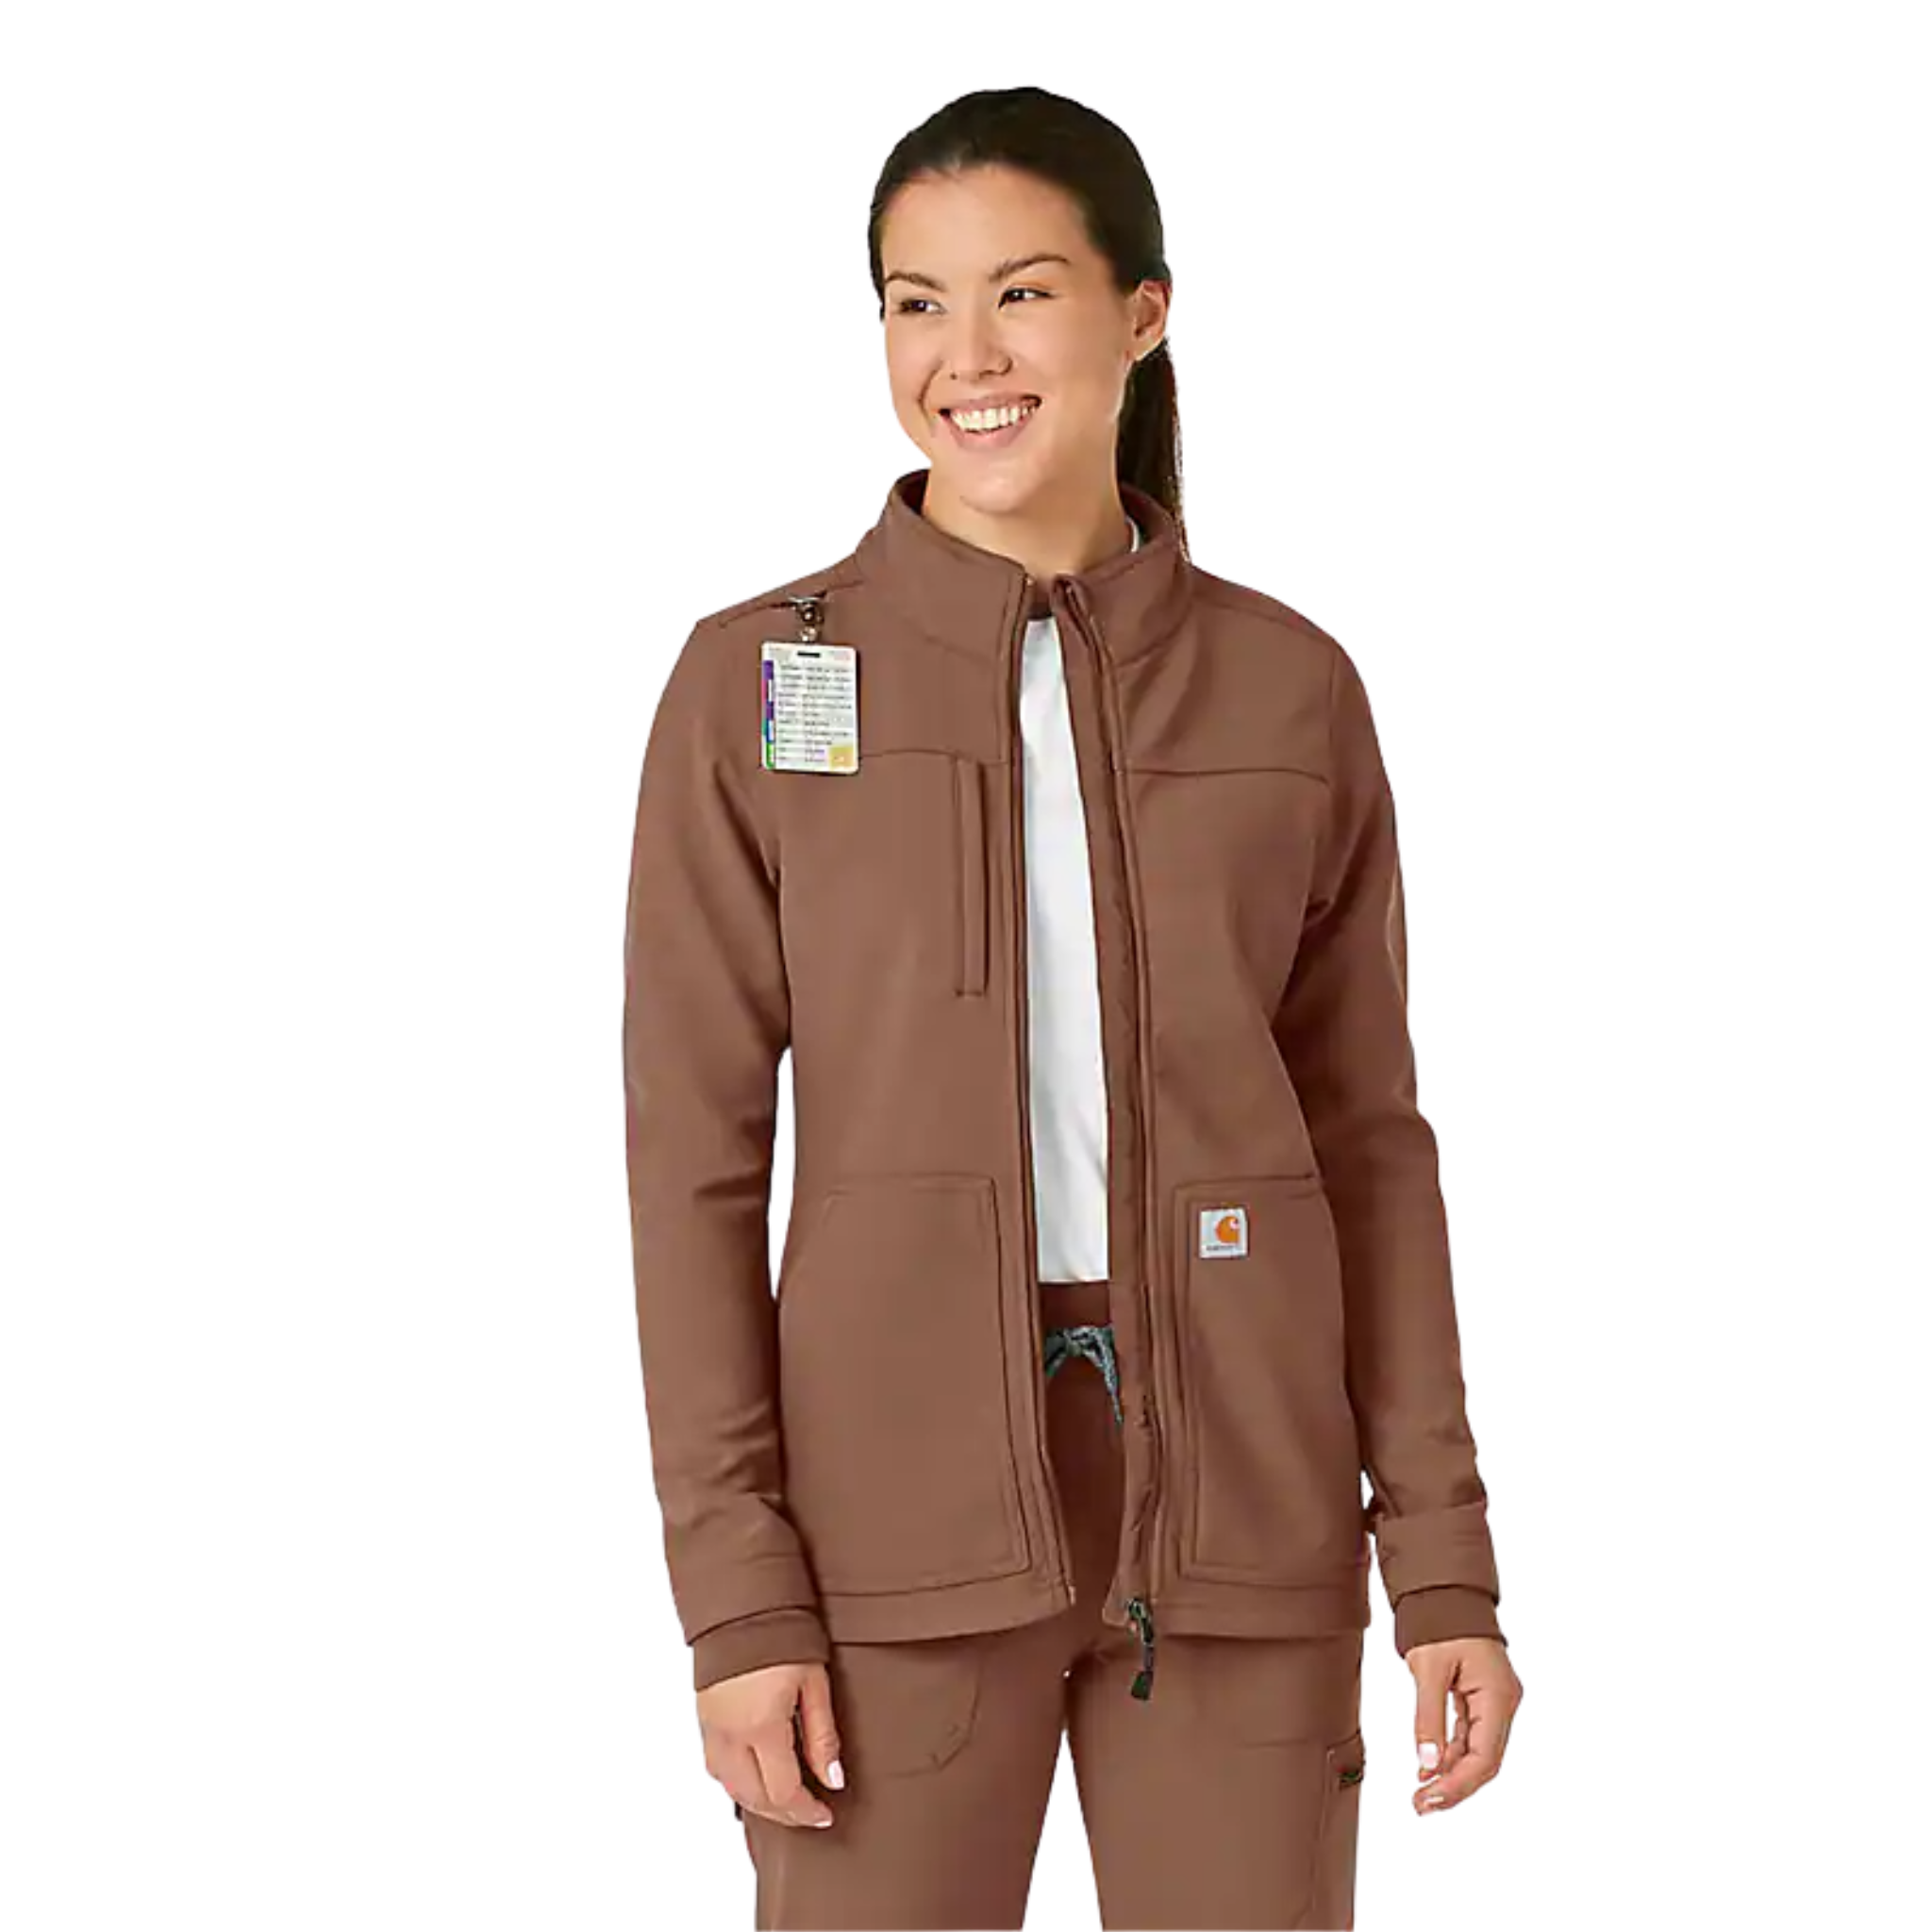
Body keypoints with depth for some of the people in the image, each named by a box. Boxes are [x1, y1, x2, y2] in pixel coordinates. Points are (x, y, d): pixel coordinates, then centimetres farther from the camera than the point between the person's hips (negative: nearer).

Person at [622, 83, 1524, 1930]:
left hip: (1233, 1500, 2)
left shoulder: (1290, 688, 4)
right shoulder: (756, 680, -1)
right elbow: (694, 1154, -2)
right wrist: (736, 1594, -9)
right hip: (903, 1504, -1)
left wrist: (1445, 1563, 2)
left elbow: (1362, 1135, 7)